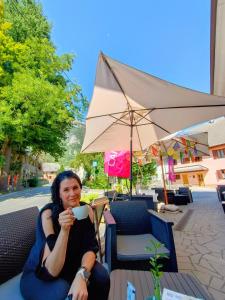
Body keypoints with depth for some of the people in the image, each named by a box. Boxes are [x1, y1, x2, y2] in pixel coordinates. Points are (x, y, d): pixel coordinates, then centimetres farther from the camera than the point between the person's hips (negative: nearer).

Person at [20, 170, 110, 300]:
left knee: (101, 276, -20)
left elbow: (90, 248, -15)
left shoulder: (87, 210, -14)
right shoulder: (48, 214, -27)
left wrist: (81, 275, -35)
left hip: (71, 265, 4)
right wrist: (64, 230, -42)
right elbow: (52, 271, -28)